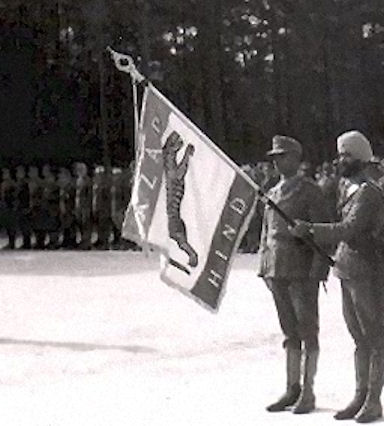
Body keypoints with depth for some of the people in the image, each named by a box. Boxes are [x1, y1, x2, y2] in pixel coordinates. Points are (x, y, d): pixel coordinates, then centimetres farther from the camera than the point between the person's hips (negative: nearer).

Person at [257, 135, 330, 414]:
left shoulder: (310, 191, -5)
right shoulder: (272, 194, 15)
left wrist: (317, 271, -16)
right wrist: (265, 270, 12)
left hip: (303, 273, -6)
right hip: (278, 272, 6)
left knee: (308, 333, -1)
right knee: (290, 333, 11)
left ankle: (308, 394, 4)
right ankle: (292, 390, 17)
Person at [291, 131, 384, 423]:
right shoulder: (347, 188, 12)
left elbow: (350, 229, -26)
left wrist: (310, 229, -26)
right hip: (348, 272, 9)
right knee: (359, 338, 13)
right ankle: (360, 397, 18)